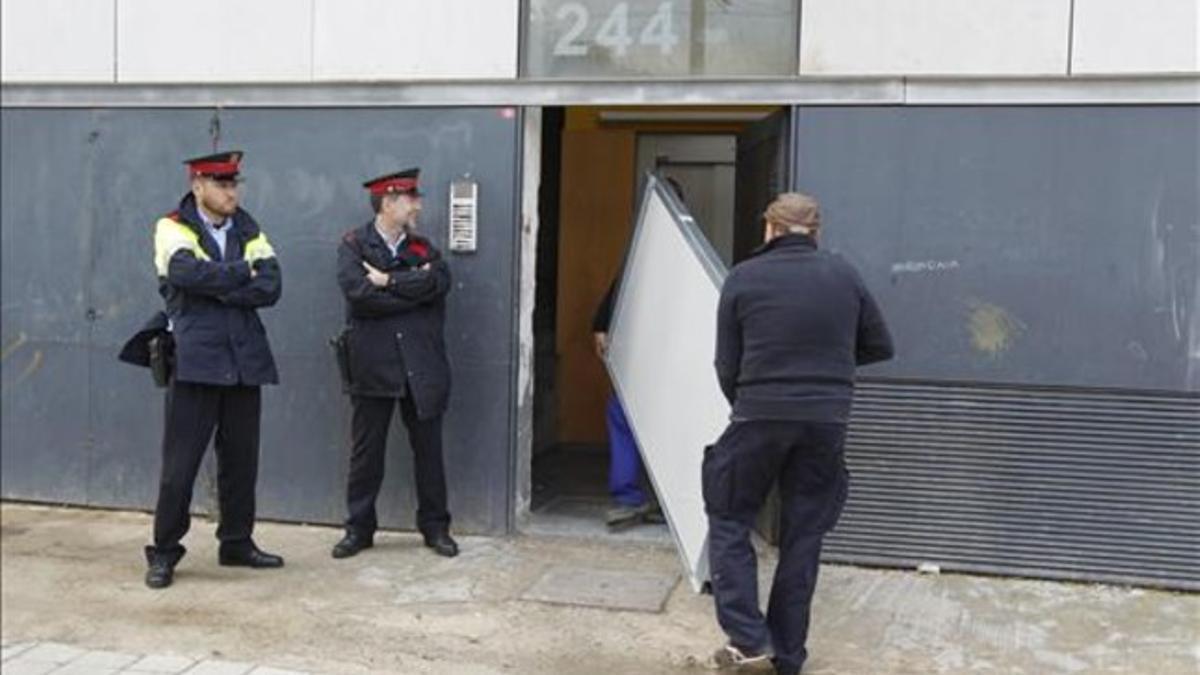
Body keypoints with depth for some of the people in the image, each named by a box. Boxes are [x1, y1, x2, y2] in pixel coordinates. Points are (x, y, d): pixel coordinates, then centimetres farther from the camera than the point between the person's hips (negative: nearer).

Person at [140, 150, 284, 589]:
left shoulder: (247, 230, 13)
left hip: (243, 359, 4)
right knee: (180, 462, -2)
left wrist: (215, 286, -12)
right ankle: (164, 552, 11)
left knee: (240, 458, 10)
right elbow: (188, 272, -19)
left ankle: (237, 542, 24)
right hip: (195, 359, -4)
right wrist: (244, 271, -8)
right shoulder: (172, 228, 2)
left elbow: (270, 288, -2)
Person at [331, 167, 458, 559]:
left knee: (428, 449, 8)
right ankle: (359, 528, 18)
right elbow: (358, 292, -16)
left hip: (421, 365, 3)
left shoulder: (423, 247, 12)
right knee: (365, 451, 6)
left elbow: (439, 282, -9)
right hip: (373, 365, -2)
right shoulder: (353, 245, 2)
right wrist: (413, 289, -10)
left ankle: (435, 527, 19)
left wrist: (389, 281, -12)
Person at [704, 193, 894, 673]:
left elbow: (726, 365, 0)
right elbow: (880, 347, 12)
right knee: (803, 537, 12)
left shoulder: (744, 279, -2)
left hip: (760, 417, -2)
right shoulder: (845, 276, 5)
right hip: (827, 422, 3)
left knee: (729, 523, 13)